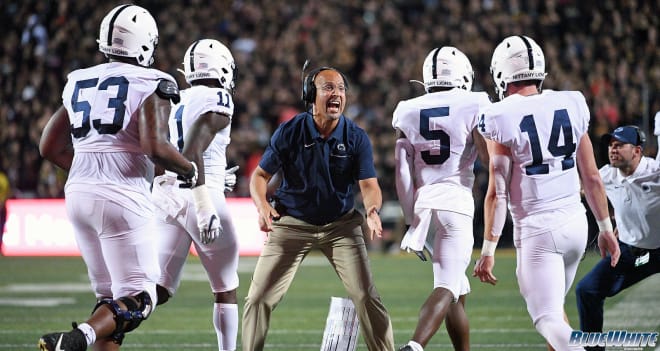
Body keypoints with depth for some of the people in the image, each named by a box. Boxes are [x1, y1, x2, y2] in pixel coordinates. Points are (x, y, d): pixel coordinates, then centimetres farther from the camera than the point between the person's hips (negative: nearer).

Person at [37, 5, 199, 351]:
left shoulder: (80, 82, 15)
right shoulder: (150, 85, -3)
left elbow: (49, 147, 19)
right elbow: (155, 147, -16)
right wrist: (190, 170, 2)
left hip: (79, 193, 7)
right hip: (123, 197, -7)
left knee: (109, 295, 15)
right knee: (138, 297, -4)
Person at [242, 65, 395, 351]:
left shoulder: (357, 138, -9)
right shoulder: (289, 132, -11)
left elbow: (369, 185, -12)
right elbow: (260, 175, -4)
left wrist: (372, 211, -35)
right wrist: (262, 206, -25)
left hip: (340, 225, 0)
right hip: (291, 223, 0)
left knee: (366, 296, -7)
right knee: (260, 299, -4)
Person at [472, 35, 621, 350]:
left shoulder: (501, 121, -10)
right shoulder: (571, 106, 4)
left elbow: (498, 193, -12)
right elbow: (591, 177, 8)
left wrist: (488, 250, -7)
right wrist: (605, 227, 18)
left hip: (536, 230, -5)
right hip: (575, 223, 5)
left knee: (548, 319, -4)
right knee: (552, 305, 24)